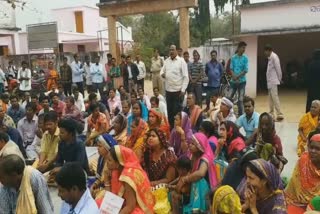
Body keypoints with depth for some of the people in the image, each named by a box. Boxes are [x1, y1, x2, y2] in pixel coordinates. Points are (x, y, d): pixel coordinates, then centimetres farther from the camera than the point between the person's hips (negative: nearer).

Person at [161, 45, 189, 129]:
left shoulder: (181, 61, -6)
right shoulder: (166, 61, 10)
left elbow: (186, 77, -9)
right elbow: (162, 71, 18)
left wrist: (183, 90, -15)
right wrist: (162, 74, -8)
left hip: (178, 90, -5)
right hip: (168, 90, 5)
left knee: (177, 111, 1)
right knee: (169, 110, 13)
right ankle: (171, 127, 25)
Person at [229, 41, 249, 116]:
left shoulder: (245, 58, -3)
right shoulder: (233, 57, 3)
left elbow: (246, 70, -8)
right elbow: (231, 69, 2)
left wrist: (238, 77, -13)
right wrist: (234, 77, -15)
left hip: (242, 81, -2)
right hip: (233, 81, 2)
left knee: (241, 99, 0)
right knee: (230, 97, 9)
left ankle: (240, 114, 8)